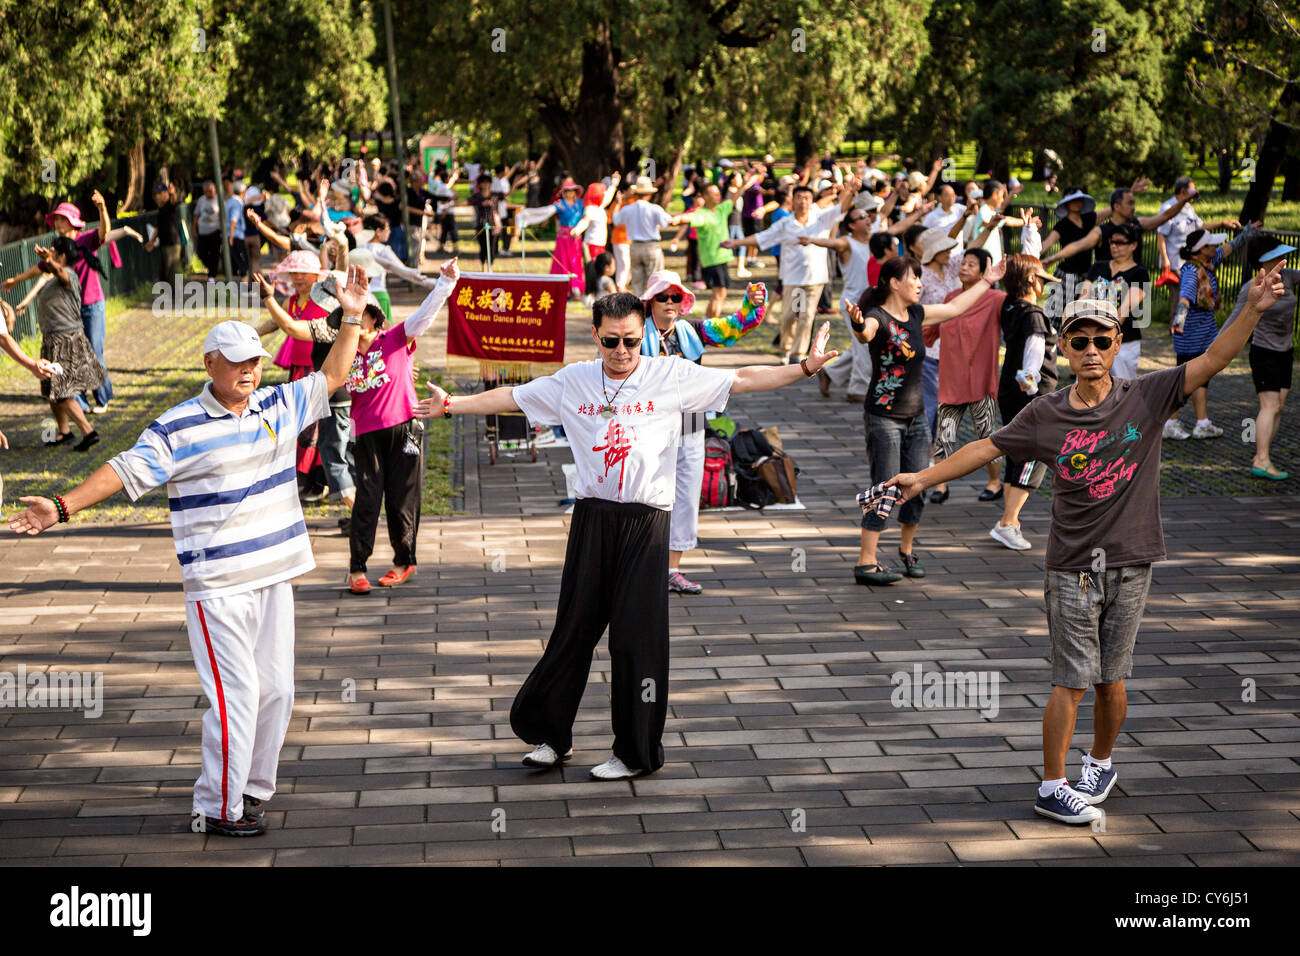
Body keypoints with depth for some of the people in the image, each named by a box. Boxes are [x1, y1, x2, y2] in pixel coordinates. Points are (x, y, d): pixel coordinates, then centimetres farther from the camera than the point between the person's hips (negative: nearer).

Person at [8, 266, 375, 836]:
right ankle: (216, 809, 3)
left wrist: (351, 320, 12)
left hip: (274, 575, 6)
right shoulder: (178, 428, -6)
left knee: (276, 690, 10)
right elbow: (127, 470, -8)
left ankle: (253, 790, 25)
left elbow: (330, 378, 20)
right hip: (218, 585, -6)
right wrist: (63, 507, -15)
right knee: (235, 694, -9)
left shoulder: (279, 406, 9)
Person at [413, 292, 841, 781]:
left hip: (646, 520, -2)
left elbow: (742, 379, -1)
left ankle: (636, 751, 11)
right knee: (574, 627, 9)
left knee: (638, 635, 0)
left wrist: (804, 366, -8)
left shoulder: (671, 376, 0)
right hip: (592, 516, 3)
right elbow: (511, 397, 16)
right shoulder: (572, 382, 7)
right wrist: (450, 404, 15)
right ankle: (551, 735, 24)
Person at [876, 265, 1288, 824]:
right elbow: (987, 448, 8)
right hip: (1072, 564, -1)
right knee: (1071, 680, -1)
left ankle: (1101, 763, 33)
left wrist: (1253, 310, -18)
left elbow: (1212, 362, -6)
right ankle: (1053, 788, 9)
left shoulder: (1146, 397, -1)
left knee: (1110, 681, 9)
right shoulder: (1045, 415, 0)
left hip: (1130, 563, 1)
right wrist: (922, 479, 6)